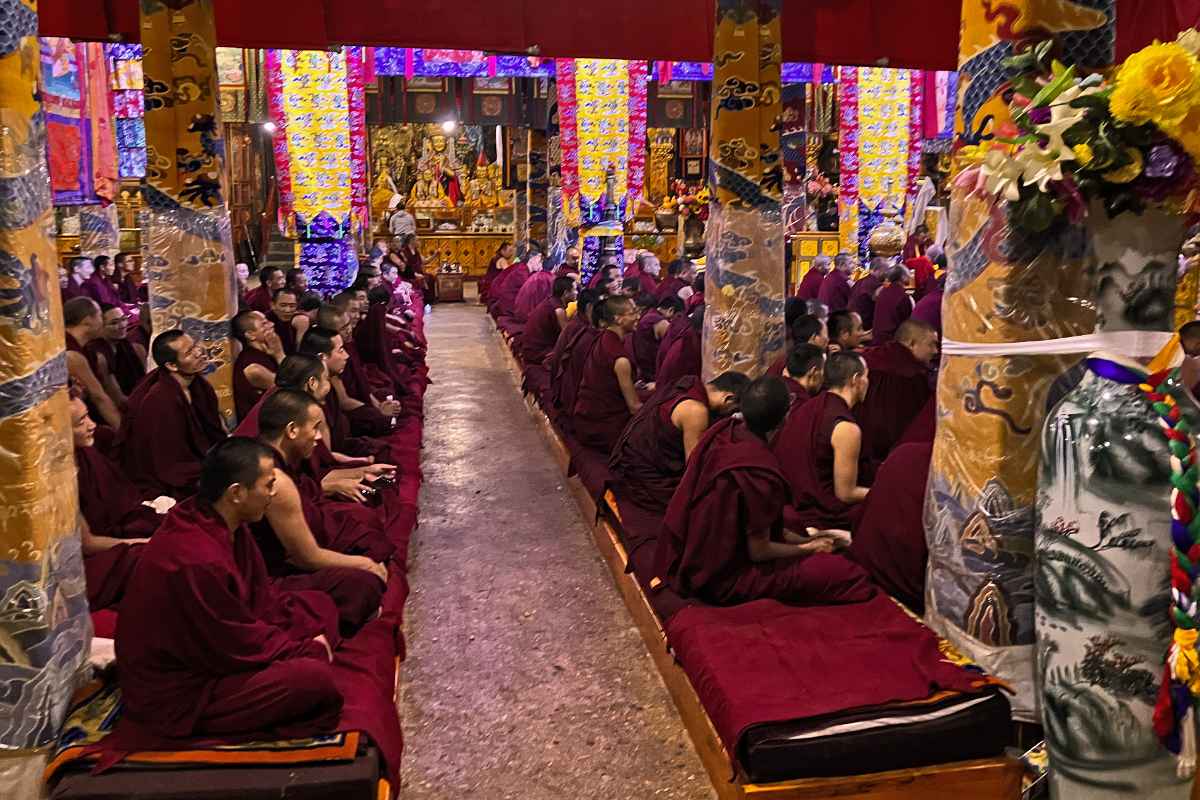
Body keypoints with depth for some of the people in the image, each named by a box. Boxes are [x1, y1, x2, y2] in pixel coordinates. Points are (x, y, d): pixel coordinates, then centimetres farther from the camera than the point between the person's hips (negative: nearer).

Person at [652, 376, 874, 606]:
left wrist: (802, 539, 10)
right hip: (723, 581, -9)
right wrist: (809, 548, -1)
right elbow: (759, 552, -18)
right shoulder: (760, 472, -30)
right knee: (850, 575, -14)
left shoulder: (721, 431, -5)